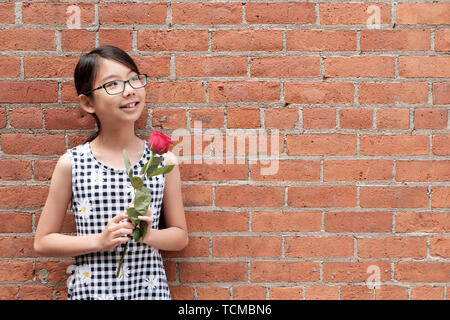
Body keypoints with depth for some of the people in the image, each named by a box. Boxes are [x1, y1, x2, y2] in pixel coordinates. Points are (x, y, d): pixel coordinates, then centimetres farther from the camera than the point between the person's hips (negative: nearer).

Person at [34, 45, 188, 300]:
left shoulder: (164, 161, -5)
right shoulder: (71, 164, -7)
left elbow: (180, 235, 4)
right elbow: (43, 242, -1)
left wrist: (148, 234, -15)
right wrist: (100, 240, -14)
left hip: (150, 288, 1)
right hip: (89, 289, 0)